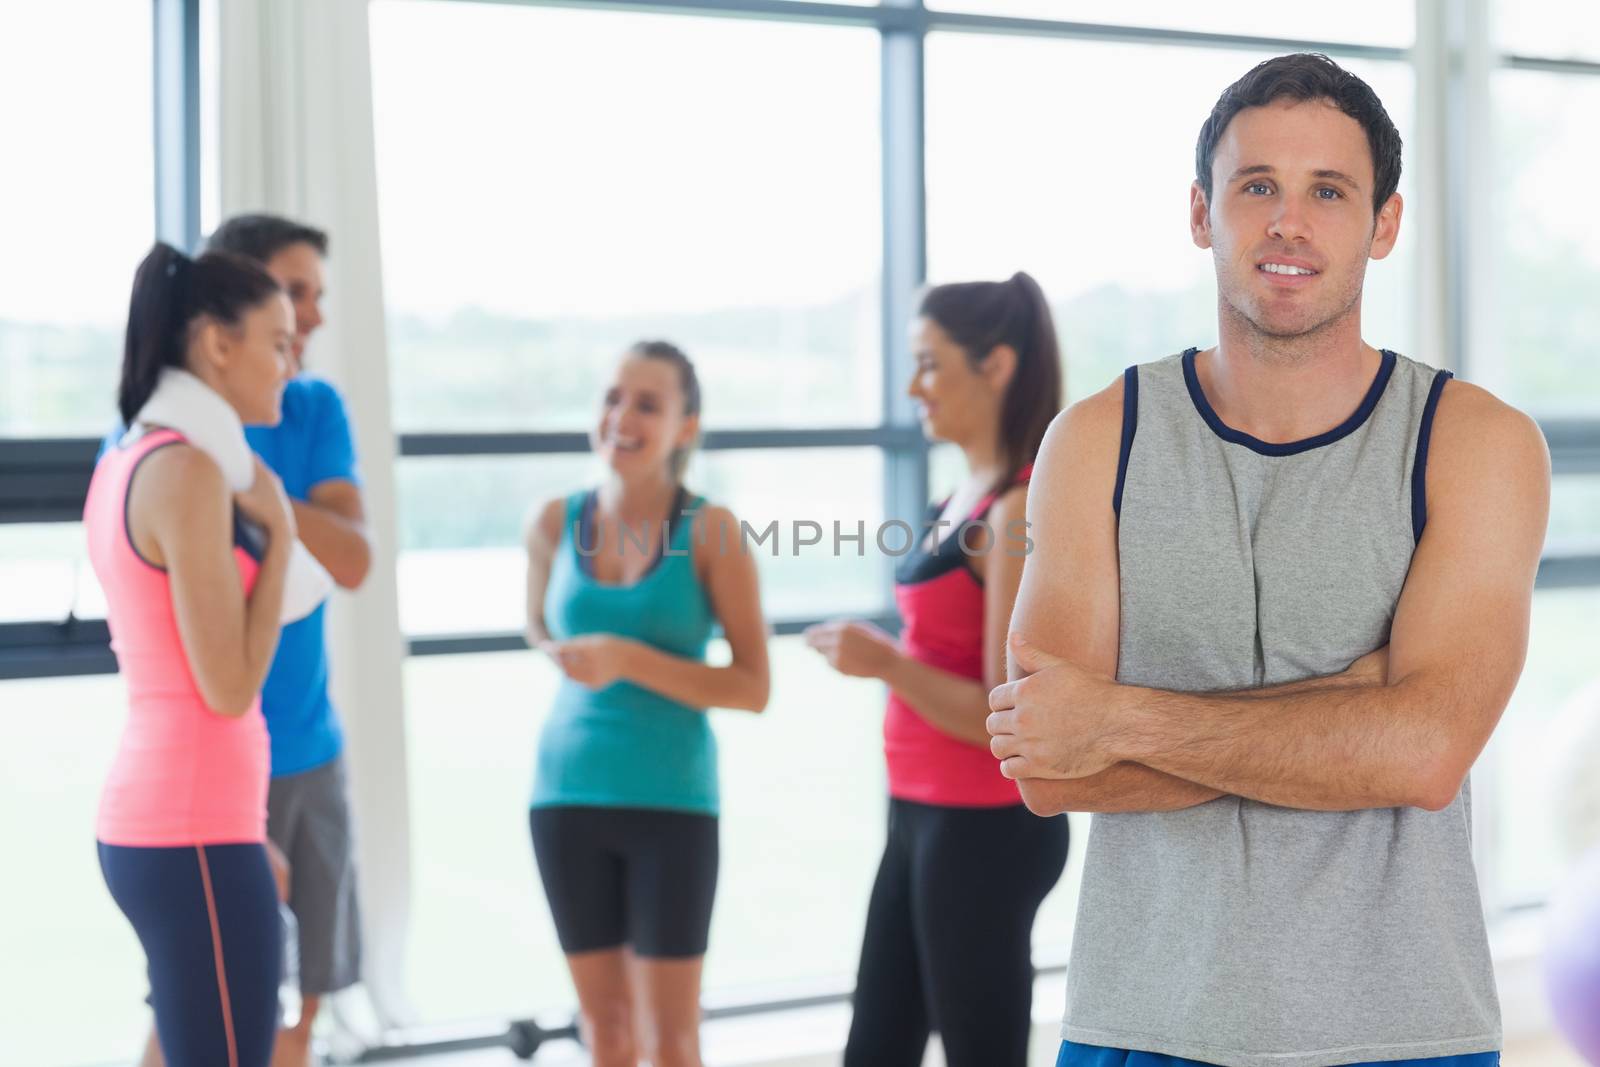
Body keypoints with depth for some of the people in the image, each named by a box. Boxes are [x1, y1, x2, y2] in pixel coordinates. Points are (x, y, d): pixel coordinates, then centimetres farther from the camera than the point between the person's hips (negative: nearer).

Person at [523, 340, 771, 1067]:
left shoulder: (709, 531, -10)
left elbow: (753, 688, -13)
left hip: (672, 801, -3)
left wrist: (629, 659, -21)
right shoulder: (556, 523, 0)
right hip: (569, 796, 3)